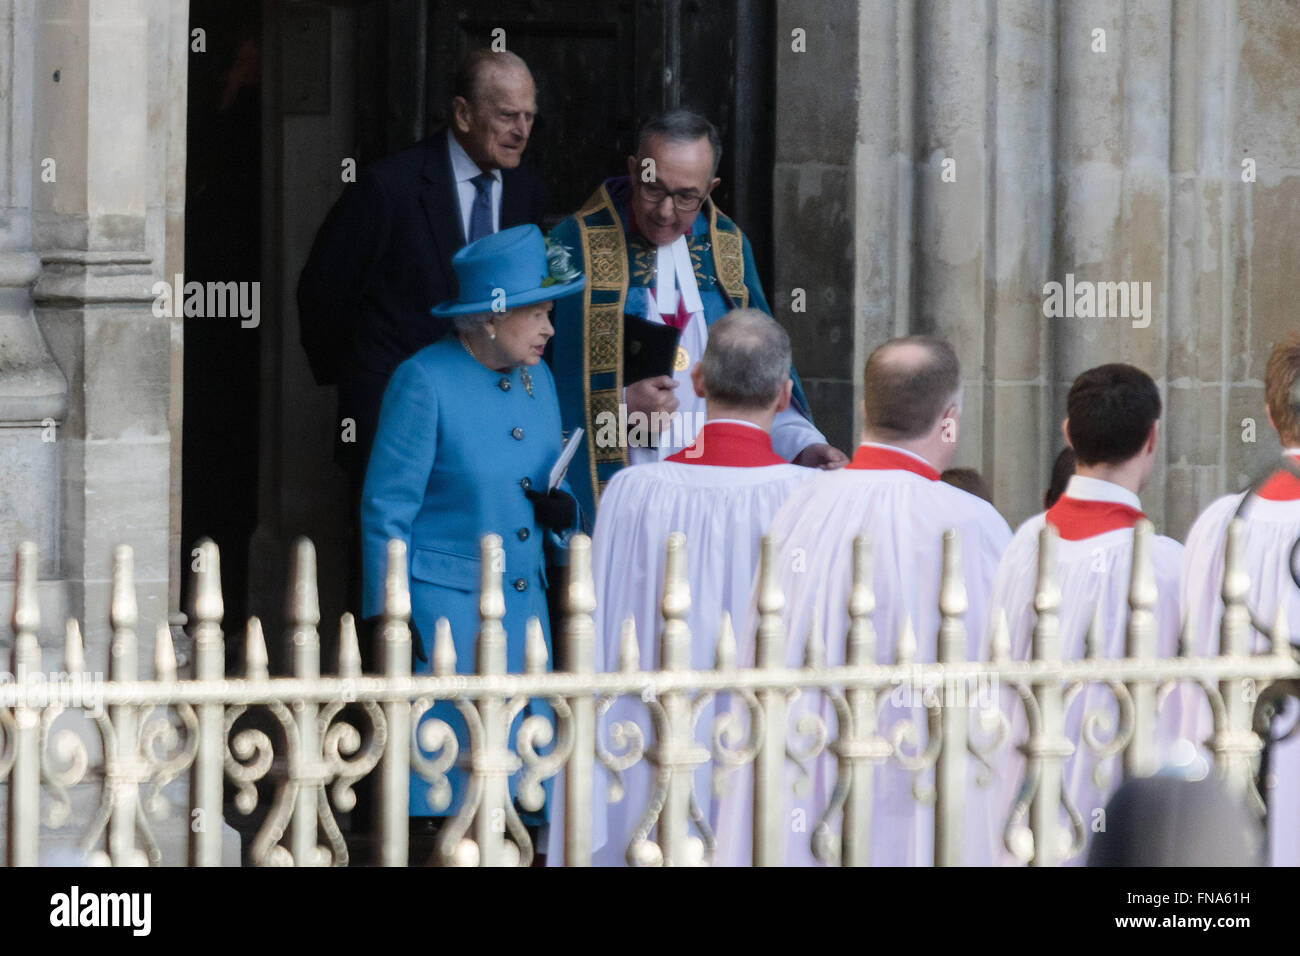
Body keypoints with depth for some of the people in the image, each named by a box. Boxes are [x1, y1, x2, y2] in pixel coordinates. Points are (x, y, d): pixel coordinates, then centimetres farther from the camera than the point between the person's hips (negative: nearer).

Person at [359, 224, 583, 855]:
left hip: (525, 605, 6)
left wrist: (562, 509, -1)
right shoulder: (426, 381, -10)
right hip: (443, 606, -6)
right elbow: (386, 508, -8)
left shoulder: (538, 378, 10)